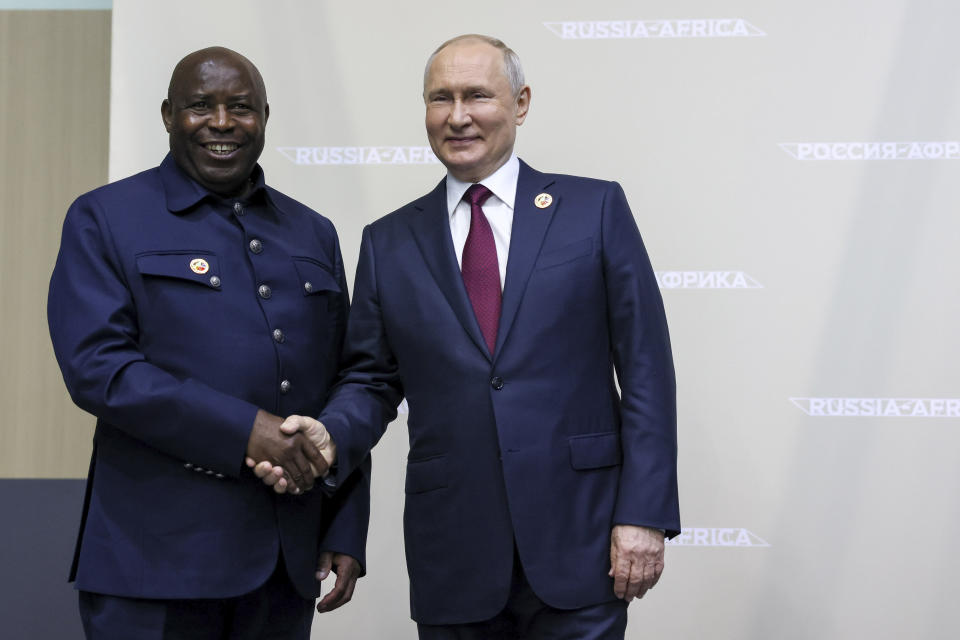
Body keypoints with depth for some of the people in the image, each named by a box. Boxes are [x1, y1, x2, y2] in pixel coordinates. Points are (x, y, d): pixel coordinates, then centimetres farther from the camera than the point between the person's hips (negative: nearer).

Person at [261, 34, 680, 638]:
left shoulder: (596, 209, 3)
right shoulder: (389, 242, 11)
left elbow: (645, 367, 0)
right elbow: (372, 380, 12)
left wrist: (643, 514, -8)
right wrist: (330, 436, -11)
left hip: (577, 544, -2)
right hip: (453, 560, 2)